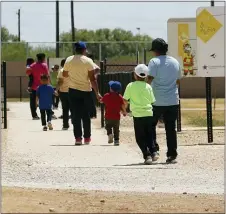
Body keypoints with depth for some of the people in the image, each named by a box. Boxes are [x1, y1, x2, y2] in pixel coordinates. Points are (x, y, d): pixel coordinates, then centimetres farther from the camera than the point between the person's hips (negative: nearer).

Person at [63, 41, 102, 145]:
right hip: (86, 91, -1)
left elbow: (64, 74, 10)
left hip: (73, 91, 1)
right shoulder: (88, 61, -10)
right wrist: (97, 93, -11)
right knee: (86, 115, 10)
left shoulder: (69, 60, -1)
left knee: (76, 115, 4)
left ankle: (78, 137, -3)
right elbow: (92, 78, -13)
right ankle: (87, 137, 14)